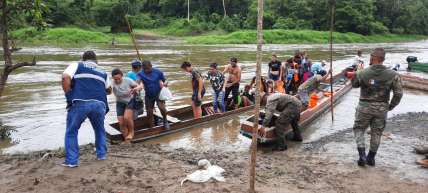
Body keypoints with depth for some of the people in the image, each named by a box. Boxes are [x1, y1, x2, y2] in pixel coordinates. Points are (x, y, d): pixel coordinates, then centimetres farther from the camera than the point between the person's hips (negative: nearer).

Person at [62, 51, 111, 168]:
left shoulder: (76, 66, 16)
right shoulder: (102, 73, 26)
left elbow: (65, 78, -2)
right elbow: (109, 91, 38)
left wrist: (69, 96, 4)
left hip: (80, 103, -3)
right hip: (99, 104, 3)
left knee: (71, 132, 14)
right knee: (100, 130, 27)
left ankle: (71, 161, 11)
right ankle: (102, 154, 29)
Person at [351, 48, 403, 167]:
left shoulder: (362, 73, -13)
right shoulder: (392, 75, -8)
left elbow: (354, 85, 5)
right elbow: (398, 93, -6)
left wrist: (354, 75, 21)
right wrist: (391, 106, 7)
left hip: (365, 107, -2)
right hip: (382, 108, 2)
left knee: (359, 129, 16)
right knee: (376, 133, 16)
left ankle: (362, 155, 4)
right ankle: (371, 158, 26)